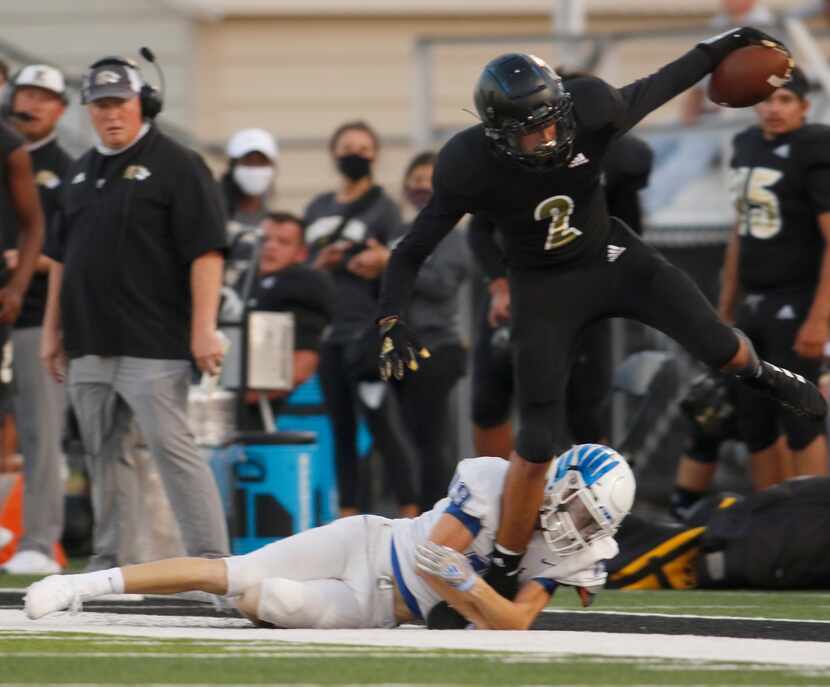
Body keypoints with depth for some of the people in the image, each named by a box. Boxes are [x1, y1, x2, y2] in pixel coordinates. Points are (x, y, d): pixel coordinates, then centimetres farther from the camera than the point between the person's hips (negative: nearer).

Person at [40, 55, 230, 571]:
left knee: (172, 446, -12)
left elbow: (206, 251, -11)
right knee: (103, 453, 9)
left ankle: (211, 561, -13)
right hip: (89, 345, 7)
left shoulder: (176, 166, -4)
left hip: (152, 346, -7)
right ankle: (109, 562, 15)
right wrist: (53, 329, 18)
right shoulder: (82, 171, 18)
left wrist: (204, 329, -18)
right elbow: (62, 256, 23)